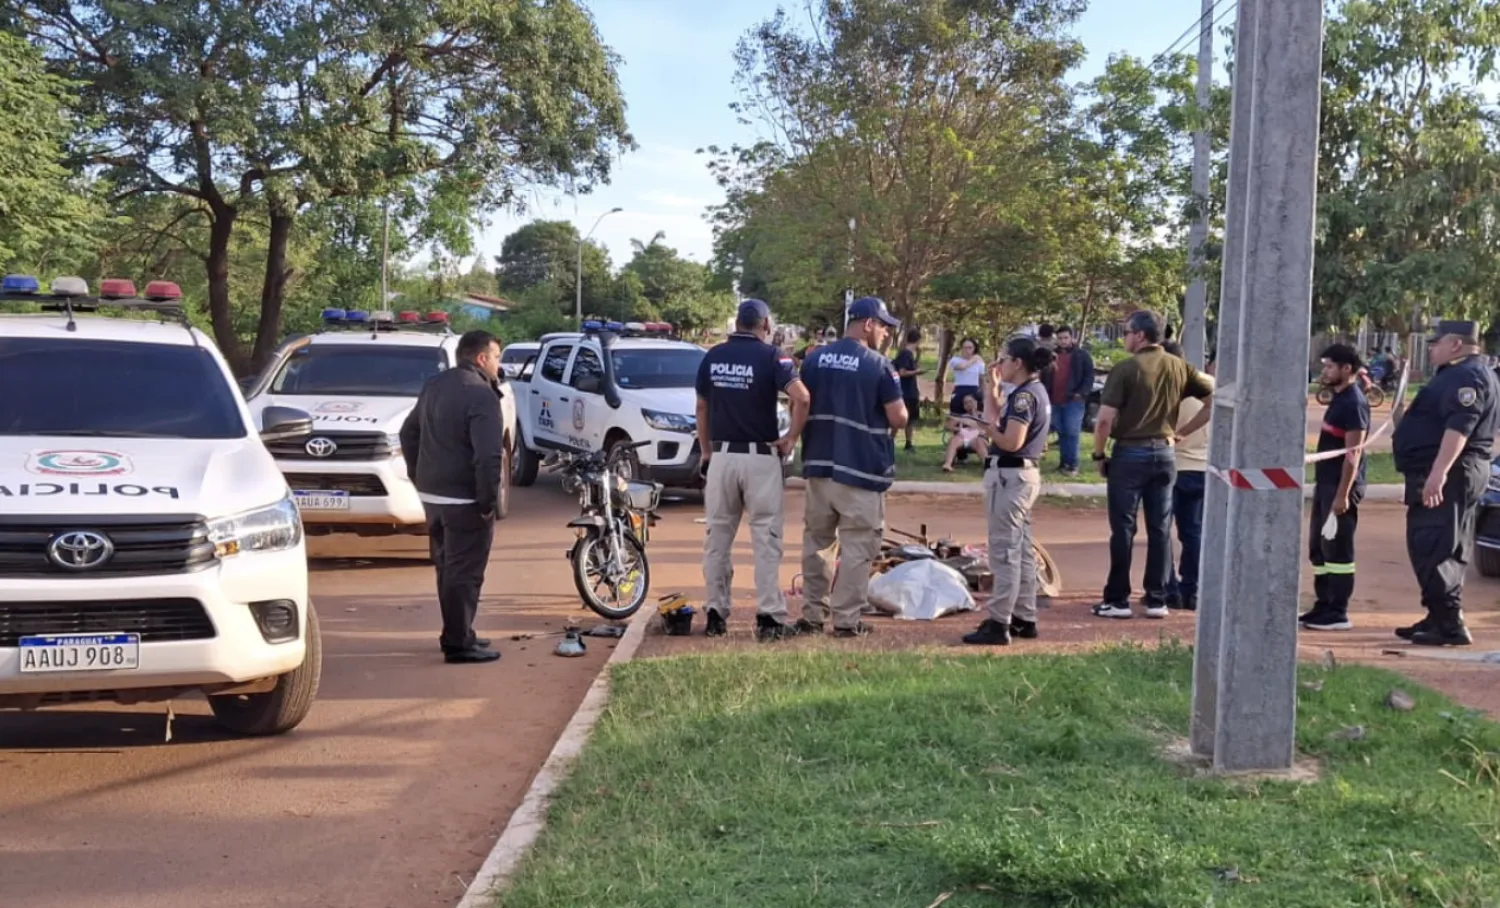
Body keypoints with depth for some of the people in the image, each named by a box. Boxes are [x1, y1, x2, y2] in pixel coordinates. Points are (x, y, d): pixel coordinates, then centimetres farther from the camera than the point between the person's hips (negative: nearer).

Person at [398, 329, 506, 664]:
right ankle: (458, 643, 0)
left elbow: (409, 433, 21)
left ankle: (457, 633, 28)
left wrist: (419, 478, 23)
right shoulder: (481, 395, -18)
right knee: (465, 572, -3)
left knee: (447, 567, 18)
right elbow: (489, 455, -26)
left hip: (432, 495, 9)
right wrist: (489, 501, -18)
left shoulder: (435, 385, 12)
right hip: (464, 500, -9)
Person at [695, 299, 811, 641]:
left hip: (721, 456, 3)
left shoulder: (712, 357, 5)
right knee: (766, 539, 1)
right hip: (760, 457, -3)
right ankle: (769, 617, 0)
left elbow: (702, 409, 11)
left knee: (718, 537, 11)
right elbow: (801, 398, -21)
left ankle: (715, 613, 14)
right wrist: (792, 438, -8)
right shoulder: (771, 356, -7)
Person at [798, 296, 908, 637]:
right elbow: (898, 419, -10)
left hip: (819, 465, 5)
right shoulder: (878, 365, -10)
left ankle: (811, 615, 18)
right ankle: (846, 619, 3)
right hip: (862, 469, -5)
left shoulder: (815, 360, 6)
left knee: (816, 542, 14)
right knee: (857, 546, 2)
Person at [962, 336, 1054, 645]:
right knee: (1021, 550, 16)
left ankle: (999, 624, -5)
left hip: (1010, 476, -11)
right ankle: (1024, 619, 23)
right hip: (1024, 474, 11)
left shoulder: (1024, 395, -18)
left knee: (1004, 551, -7)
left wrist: (987, 429, -8)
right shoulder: (1035, 390, 13)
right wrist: (994, 389, 13)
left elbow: (1011, 442, -25)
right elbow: (1006, 421, 16)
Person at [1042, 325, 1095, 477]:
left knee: (1072, 433, -8)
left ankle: (1072, 464, -5)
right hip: (1055, 401, 5)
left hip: (1073, 400, -5)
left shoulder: (1082, 355, 0)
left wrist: (1081, 393, -15)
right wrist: (1045, 394, 6)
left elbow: (1089, 376, -5)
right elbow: (1044, 376, 18)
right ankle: (1063, 462, 17)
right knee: (1061, 433, 10)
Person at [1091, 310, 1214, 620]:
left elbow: (1105, 420, -16)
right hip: (1164, 453, 5)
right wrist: (1182, 432, 8)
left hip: (1130, 453, -4)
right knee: (1160, 529, 9)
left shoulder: (1125, 370, -11)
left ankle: (1118, 600, 6)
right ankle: (1157, 600, 12)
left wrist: (1099, 455, -2)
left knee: (1123, 529, 2)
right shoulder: (1180, 368, 5)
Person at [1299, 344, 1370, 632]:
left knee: (1337, 549, -5)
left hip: (1341, 486, -10)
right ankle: (1322, 607, 20)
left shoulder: (1354, 403, -15)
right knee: (1318, 548, 13)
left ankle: (1338, 613, -1)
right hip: (1325, 483, 10)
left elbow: (1353, 452, -20)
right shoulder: (1339, 399, 15)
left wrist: (1343, 493, -23)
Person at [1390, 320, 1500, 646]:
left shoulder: (1468, 377, -15)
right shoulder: (1455, 375, 20)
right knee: (1442, 550, 14)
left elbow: (1459, 427, -27)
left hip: (1449, 475, -11)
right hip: (1449, 475, 11)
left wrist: (1438, 473, -35)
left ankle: (1450, 625, -14)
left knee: (1434, 549, -13)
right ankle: (1440, 619, 20)